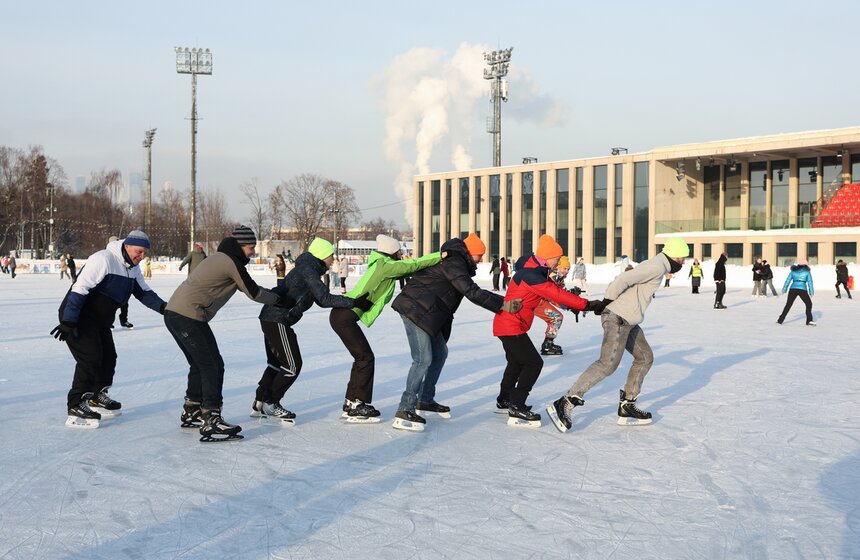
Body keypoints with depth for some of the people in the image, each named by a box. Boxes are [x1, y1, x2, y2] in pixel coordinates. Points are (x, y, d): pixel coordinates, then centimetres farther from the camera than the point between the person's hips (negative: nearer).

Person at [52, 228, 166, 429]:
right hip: (78, 317, -10)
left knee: (108, 357, 14)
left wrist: (162, 307, -12)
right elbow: (80, 289, -27)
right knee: (90, 357, -18)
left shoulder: (133, 268, 7)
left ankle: (96, 397, 34)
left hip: (100, 320, 10)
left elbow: (144, 292, 7)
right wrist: (68, 321, -30)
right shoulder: (103, 260, -23)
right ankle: (75, 408, -15)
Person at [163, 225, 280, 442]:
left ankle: (191, 413, 32)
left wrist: (270, 294, 25)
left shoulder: (219, 258, 21)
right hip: (189, 317, -10)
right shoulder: (232, 262, -9)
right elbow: (253, 292, -4)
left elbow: (249, 287, 27)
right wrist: (278, 299, 12)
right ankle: (211, 422, -10)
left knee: (200, 365, 21)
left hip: (173, 314, 10)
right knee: (213, 366, -7)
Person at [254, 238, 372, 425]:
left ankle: (259, 404, 27)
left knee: (276, 363, 20)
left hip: (271, 318, 11)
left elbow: (321, 300, 16)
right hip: (278, 320, -11)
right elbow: (325, 299, -24)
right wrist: (354, 302, -23)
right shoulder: (308, 270, -15)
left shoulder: (310, 269, 16)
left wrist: (352, 302, 8)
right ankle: (271, 404, 8)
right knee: (292, 365, -4)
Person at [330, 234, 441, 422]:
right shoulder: (385, 266, -12)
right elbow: (413, 265, -18)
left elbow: (408, 269, 15)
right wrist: (440, 256, -14)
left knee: (362, 357, 14)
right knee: (366, 358, -6)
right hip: (345, 317, -10)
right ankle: (357, 408, -2)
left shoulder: (381, 266, 16)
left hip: (343, 315, 10)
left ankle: (351, 404, 19)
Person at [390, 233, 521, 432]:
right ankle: (404, 412, -16)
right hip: (415, 310, -11)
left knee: (440, 354, 18)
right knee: (423, 359, -15)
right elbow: (472, 292, -24)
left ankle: (425, 400, 29)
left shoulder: (455, 262, 19)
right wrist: (502, 304, -24)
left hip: (427, 313, 11)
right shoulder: (454, 263, -16)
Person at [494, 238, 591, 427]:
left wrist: (575, 306, -4)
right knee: (534, 363, -11)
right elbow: (556, 294, -27)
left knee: (516, 362, 25)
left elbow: (554, 290, 8)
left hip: (506, 324, 11)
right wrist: (585, 305, -24)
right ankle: (516, 411, -11)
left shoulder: (536, 270, 8)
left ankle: (504, 401, 41)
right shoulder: (531, 275, -24)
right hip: (512, 326, -11)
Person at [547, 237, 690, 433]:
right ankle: (565, 404, -22)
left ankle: (627, 406, 17)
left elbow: (626, 282, 19)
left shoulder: (654, 266, 22)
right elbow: (623, 280, -20)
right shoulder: (657, 267, -11)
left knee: (645, 357, 16)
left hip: (627, 321, 11)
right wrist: (606, 302, -11)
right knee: (608, 364, -18)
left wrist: (605, 305, 12)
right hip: (618, 318, -11)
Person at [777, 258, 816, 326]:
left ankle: (780, 320, 14)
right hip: (802, 290, -3)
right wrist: (811, 292, 0)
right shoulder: (807, 272, 6)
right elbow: (810, 282, 0)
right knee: (809, 304, 13)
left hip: (793, 289, 3)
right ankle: (809, 321, 3)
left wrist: (784, 290, 13)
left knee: (788, 305, 14)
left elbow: (788, 281, 10)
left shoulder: (793, 271, 13)